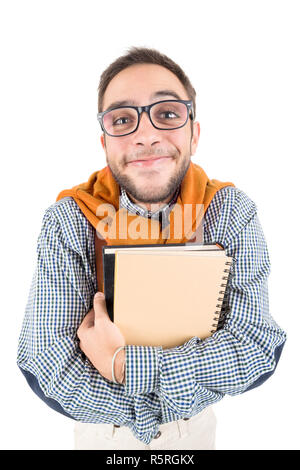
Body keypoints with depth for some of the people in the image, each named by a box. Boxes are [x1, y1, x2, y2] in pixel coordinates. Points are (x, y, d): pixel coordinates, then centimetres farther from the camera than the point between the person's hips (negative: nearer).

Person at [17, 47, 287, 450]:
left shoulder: (233, 213, -20)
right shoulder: (67, 221, -23)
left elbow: (259, 347, -24)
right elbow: (46, 366, -27)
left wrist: (124, 364, -31)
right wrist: (198, 381, -24)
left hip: (197, 424, 1)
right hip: (101, 428, 0)